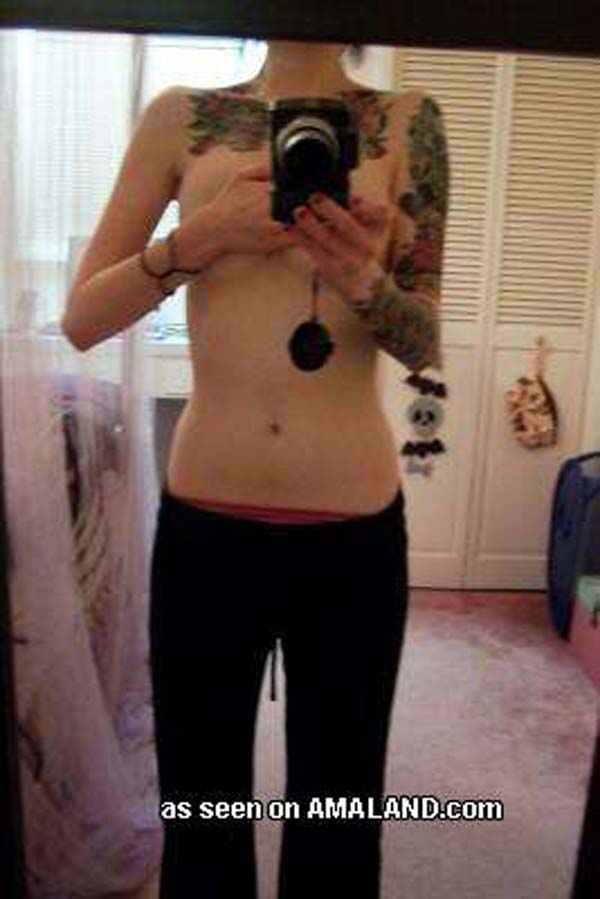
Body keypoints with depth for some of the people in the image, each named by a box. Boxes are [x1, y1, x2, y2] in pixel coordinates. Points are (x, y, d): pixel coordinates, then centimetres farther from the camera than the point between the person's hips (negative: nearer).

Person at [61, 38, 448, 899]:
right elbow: (81, 319, 0)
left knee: (338, 812, 15)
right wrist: (202, 235, -16)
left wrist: (364, 280, -23)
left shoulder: (406, 122, 2)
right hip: (204, 521, 1)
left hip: (354, 528, 0)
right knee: (199, 806, 16)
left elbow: (426, 347, -2)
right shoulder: (181, 117, 3)